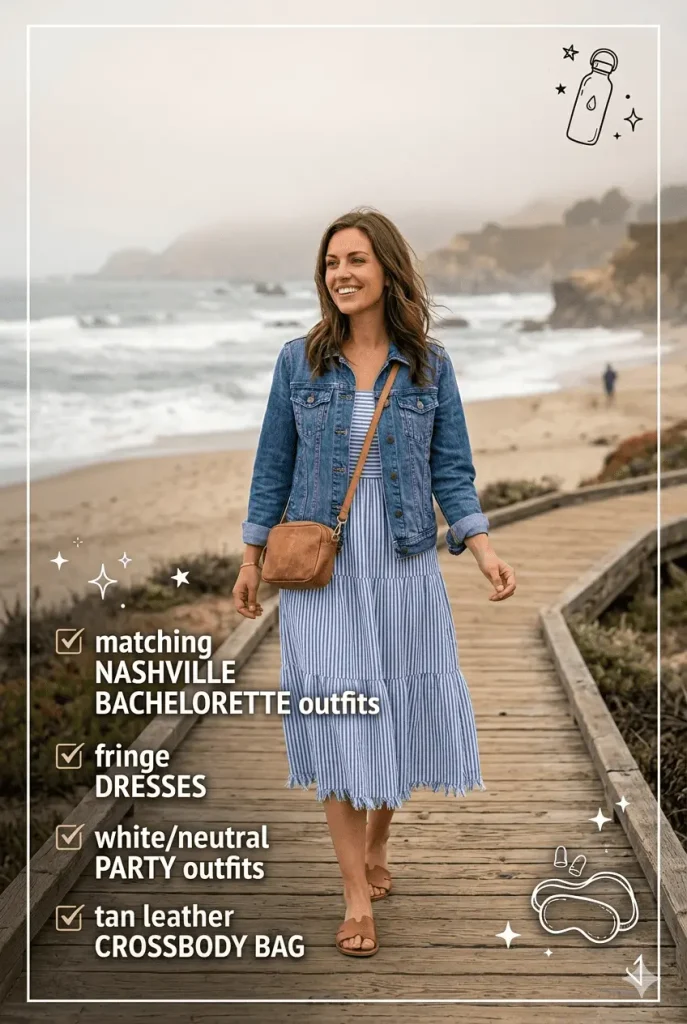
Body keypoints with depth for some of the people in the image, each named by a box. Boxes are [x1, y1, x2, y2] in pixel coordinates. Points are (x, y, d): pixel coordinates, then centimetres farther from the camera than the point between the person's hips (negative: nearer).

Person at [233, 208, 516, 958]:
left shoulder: (429, 365, 1)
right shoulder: (299, 361, -1)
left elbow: (451, 470, 2)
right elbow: (274, 465, 5)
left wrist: (482, 549, -10)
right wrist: (252, 559, 6)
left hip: (404, 566, 1)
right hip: (321, 567, -1)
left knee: (404, 710, 8)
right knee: (337, 722, -2)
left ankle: (376, 841, 35)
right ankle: (357, 896, 6)